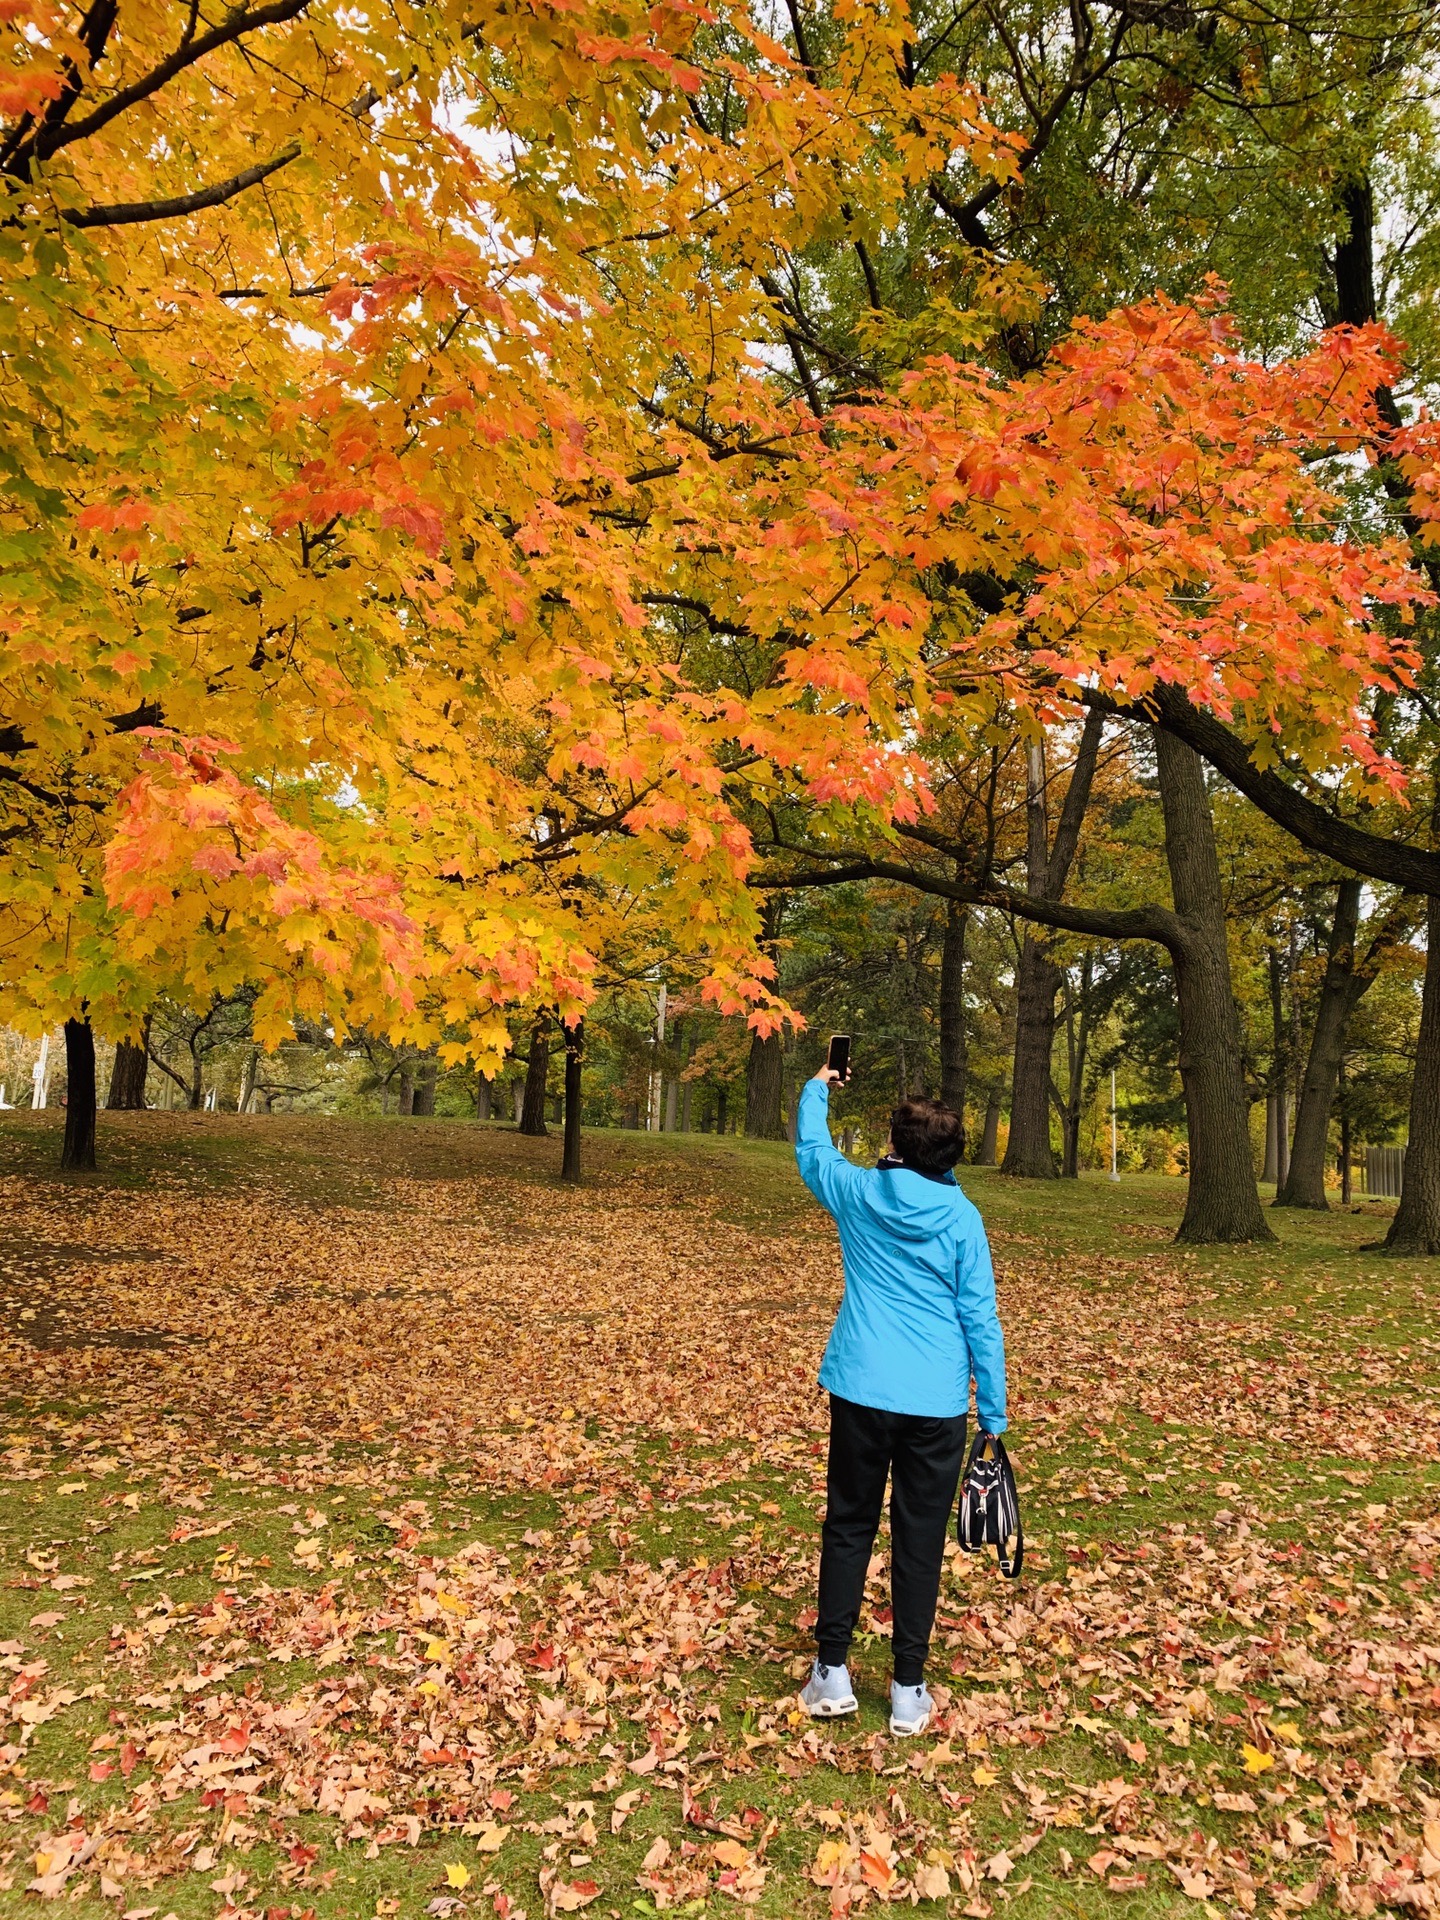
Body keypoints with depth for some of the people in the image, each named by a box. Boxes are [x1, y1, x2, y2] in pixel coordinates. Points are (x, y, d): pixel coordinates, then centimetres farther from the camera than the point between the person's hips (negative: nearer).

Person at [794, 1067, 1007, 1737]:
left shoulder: (859, 1192, -2)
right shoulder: (962, 1218, -5)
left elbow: (811, 1151, 20)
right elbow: (981, 1321, -4)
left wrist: (816, 1089, 36)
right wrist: (994, 1414, 5)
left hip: (860, 1391, 1)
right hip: (937, 1404, 0)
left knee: (848, 1525, 14)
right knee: (920, 1541, 9)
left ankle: (831, 1674, 20)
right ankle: (908, 1692, 18)